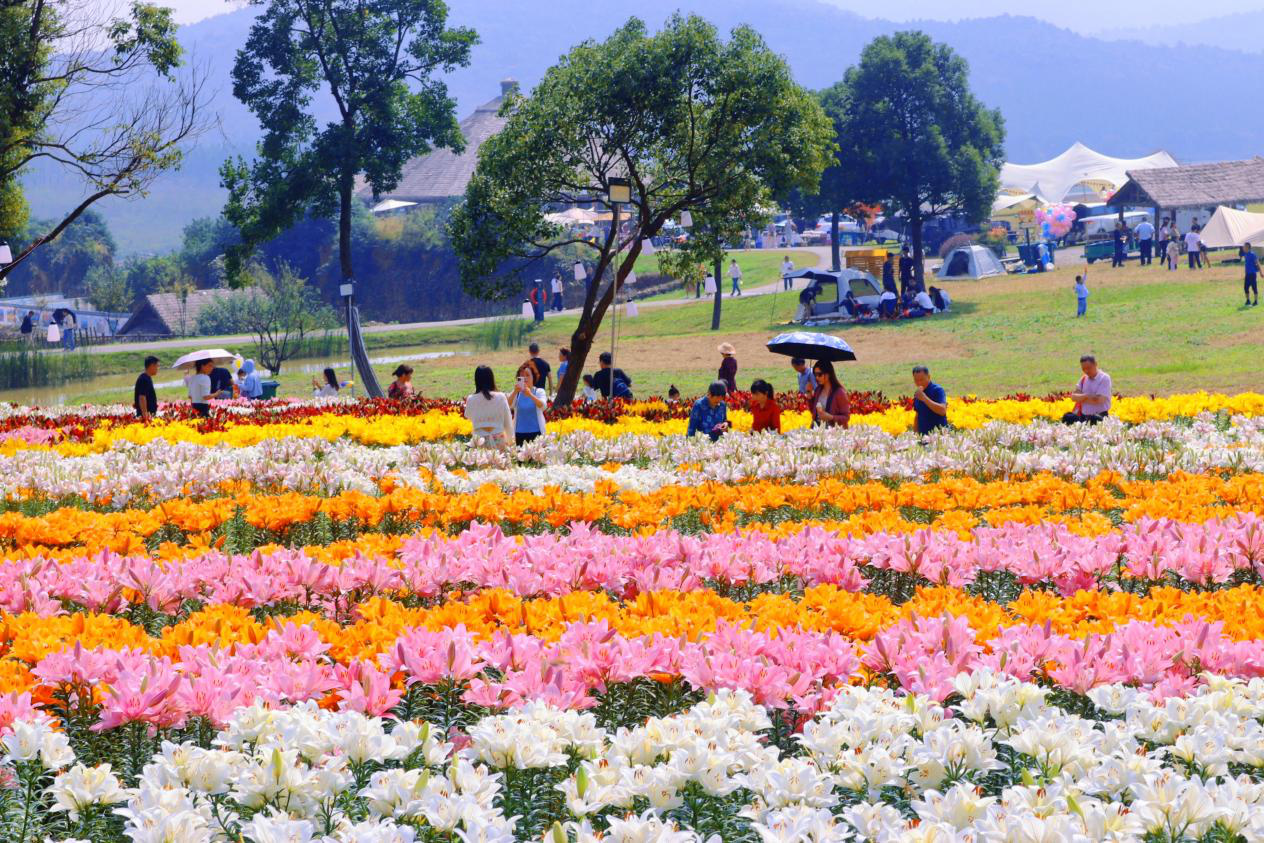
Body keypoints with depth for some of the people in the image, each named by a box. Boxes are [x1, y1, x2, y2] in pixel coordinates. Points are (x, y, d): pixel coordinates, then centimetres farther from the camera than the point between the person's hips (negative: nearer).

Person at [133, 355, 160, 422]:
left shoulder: (147, 378, 15)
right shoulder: (144, 379, -16)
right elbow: (142, 398, -23)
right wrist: (145, 416, -26)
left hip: (149, 414, 10)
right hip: (146, 414, -10)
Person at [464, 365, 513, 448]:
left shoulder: (471, 399, -3)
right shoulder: (500, 397, -4)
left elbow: (468, 416, 18)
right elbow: (508, 422, 5)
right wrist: (509, 440, 18)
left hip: (480, 442, 0)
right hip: (499, 441, 0)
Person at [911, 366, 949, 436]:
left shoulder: (937, 390, -9)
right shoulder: (918, 393, 13)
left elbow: (942, 411, -23)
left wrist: (925, 398, -25)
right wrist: (916, 434, 16)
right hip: (923, 435, 6)